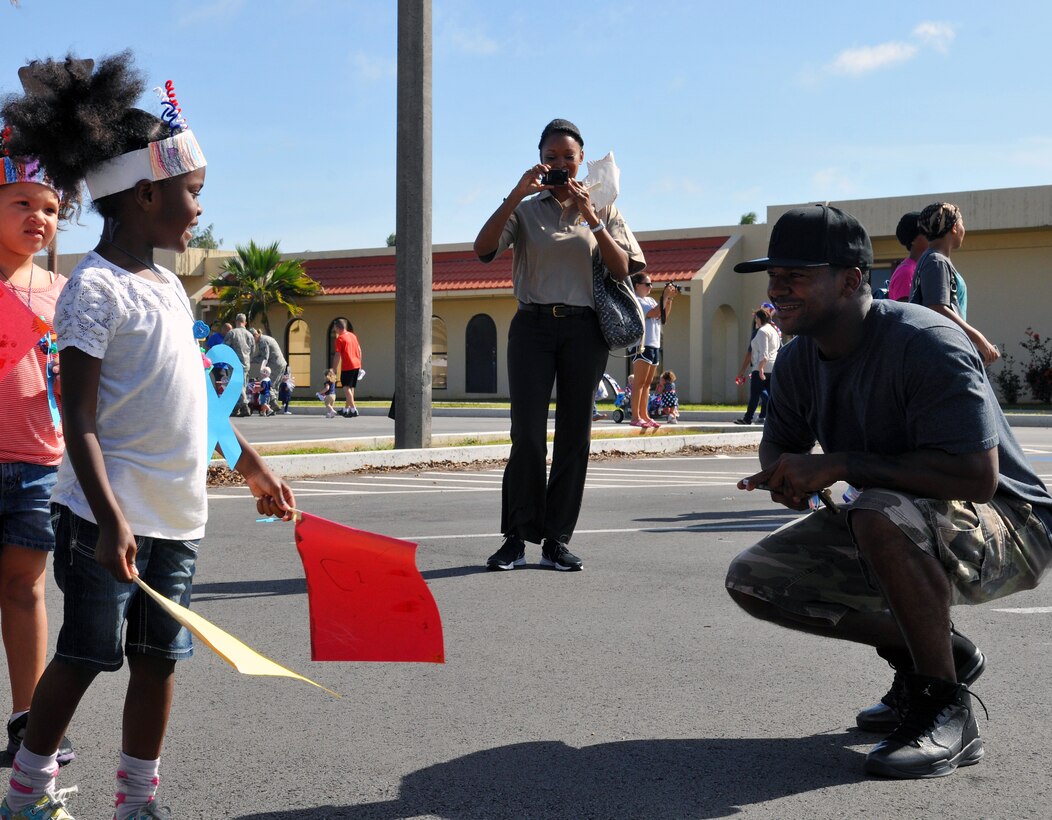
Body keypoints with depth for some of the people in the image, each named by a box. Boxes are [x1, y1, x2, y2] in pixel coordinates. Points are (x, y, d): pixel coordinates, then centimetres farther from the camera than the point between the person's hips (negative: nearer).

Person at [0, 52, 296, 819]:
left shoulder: (170, 285, 14)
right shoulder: (96, 289, -12)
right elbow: (79, 417, -18)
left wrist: (253, 467, 22)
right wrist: (109, 519, -25)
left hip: (178, 515, 8)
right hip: (113, 517, -8)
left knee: (157, 657, 11)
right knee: (84, 656, 0)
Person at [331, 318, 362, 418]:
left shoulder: (340, 339, -10)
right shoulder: (353, 335, 12)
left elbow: (337, 355, -13)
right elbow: (359, 350, 15)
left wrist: (334, 369, -8)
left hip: (347, 367, -8)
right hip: (356, 365, 8)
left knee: (346, 388, -5)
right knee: (350, 388, 16)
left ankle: (353, 409, -16)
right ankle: (346, 409, 25)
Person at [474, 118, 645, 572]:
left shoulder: (603, 210, 14)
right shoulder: (526, 210, 12)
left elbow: (622, 270, 0)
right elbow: (483, 249, -5)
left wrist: (590, 216, -7)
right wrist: (515, 195, -11)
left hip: (584, 329, 1)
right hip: (534, 325, -1)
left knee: (574, 435, 0)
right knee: (527, 434, -9)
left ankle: (557, 540, 5)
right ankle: (516, 539, -4)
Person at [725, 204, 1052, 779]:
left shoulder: (924, 344, -26)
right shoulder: (800, 359, 0)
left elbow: (976, 476, -34)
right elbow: (778, 441, 16)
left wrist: (838, 464, -32)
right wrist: (784, 473, -11)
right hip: (889, 535, 9)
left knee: (881, 512, -40)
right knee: (752, 580, -1)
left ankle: (947, 711, -22)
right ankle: (931, 656, 10)